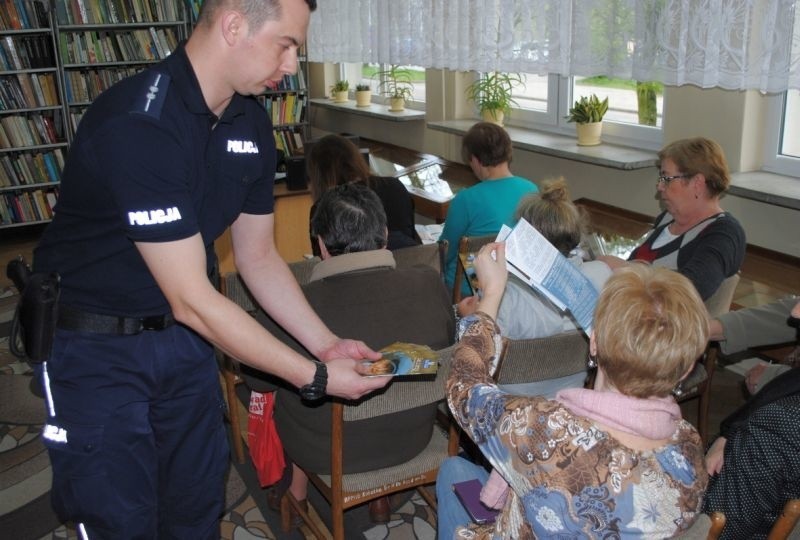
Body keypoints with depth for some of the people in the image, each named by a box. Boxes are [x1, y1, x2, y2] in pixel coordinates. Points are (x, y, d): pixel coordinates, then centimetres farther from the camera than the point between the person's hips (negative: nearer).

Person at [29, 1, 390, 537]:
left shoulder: (252, 121, -3)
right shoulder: (138, 123, -29)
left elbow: (258, 257, 5)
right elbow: (192, 300, -28)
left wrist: (327, 344, -4)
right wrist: (316, 377, -23)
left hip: (183, 334, 7)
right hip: (96, 347, -6)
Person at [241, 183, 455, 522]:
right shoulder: (431, 284, -21)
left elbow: (258, 379, -11)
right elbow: (448, 344, 0)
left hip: (327, 454, -3)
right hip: (413, 440, 3)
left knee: (278, 392, 24)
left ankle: (297, 491, 41)